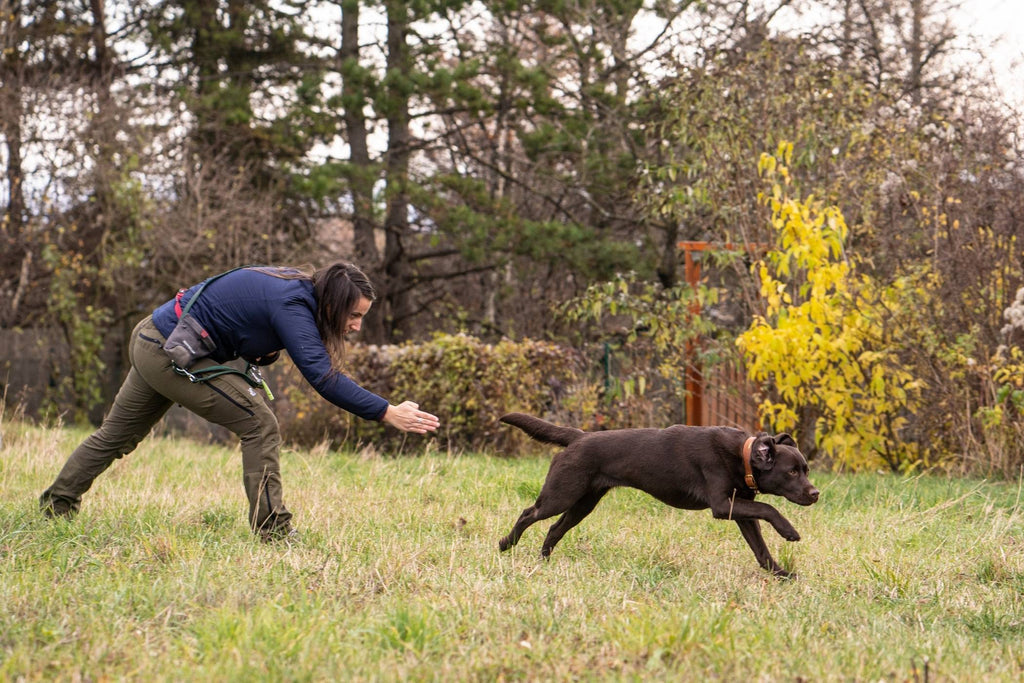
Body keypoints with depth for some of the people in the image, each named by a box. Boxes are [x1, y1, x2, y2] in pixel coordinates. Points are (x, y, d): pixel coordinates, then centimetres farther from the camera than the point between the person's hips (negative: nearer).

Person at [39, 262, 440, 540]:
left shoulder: (295, 288, 2)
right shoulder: (290, 305, -25)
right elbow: (322, 375, -34)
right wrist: (387, 413, -37)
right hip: (173, 355, -10)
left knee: (117, 434, 23)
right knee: (260, 426, -11)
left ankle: (56, 504, 34)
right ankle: (271, 530, -9)